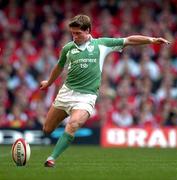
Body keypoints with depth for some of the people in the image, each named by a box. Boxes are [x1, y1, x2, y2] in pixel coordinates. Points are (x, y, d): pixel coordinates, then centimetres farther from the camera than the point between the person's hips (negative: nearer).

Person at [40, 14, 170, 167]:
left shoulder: (101, 44, 4)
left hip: (87, 96, -3)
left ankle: (52, 158, -27)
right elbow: (59, 67, 28)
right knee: (47, 129, 3)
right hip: (67, 91, 3)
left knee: (73, 124, -29)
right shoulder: (67, 48, 9)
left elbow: (129, 40, 5)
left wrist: (151, 40, -4)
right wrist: (48, 83, 43)